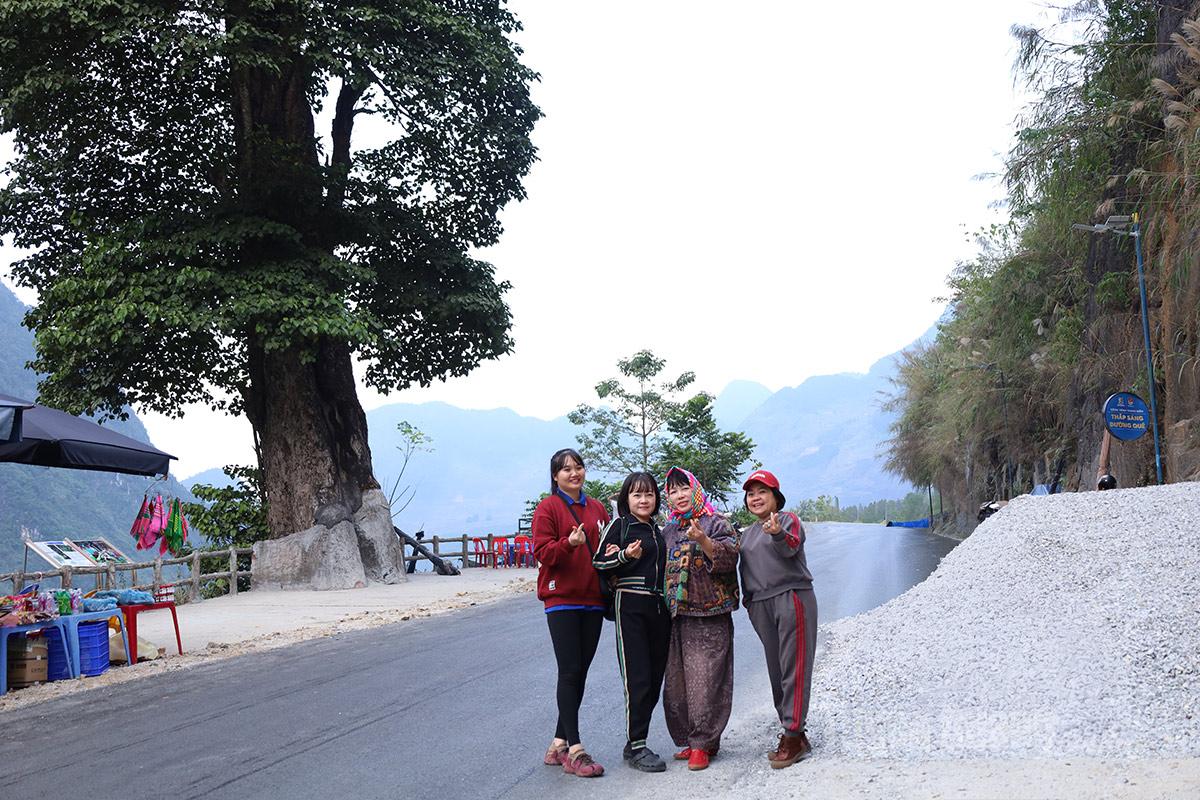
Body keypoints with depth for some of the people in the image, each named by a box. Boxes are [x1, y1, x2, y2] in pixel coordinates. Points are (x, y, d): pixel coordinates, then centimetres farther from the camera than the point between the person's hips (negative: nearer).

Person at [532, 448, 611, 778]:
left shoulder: (597, 508, 15)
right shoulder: (548, 508, -2)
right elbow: (542, 551, -10)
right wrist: (569, 543, -27)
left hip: (592, 599, 6)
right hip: (562, 599, -6)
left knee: (580, 672, 8)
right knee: (570, 672, -8)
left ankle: (559, 744, 18)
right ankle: (574, 750, -5)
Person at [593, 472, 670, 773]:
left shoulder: (657, 530, 19)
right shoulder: (619, 526, 1)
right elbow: (599, 564, -5)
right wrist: (625, 555, -20)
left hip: (659, 608, 6)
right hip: (630, 606, -6)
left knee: (655, 678, 6)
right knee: (637, 677, -9)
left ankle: (636, 742, 16)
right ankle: (636, 747, -3)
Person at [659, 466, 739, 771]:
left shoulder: (715, 523, 1)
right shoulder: (667, 532, 17)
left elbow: (728, 557, -11)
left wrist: (703, 540, -25)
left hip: (709, 615, -6)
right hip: (676, 615, 6)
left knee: (705, 680, -8)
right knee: (677, 681, 5)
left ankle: (703, 743, -1)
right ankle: (689, 739, 16)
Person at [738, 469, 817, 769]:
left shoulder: (788, 519, -2)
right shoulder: (747, 534, 20)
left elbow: (790, 548, -23)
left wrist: (778, 533, -42)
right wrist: (748, 602, 18)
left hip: (791, 598, -7)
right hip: (761, 606, 7)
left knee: (793, 669, -9)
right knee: (776, 671, 7)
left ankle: (792, 735, -9)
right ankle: (793, 734, 12)